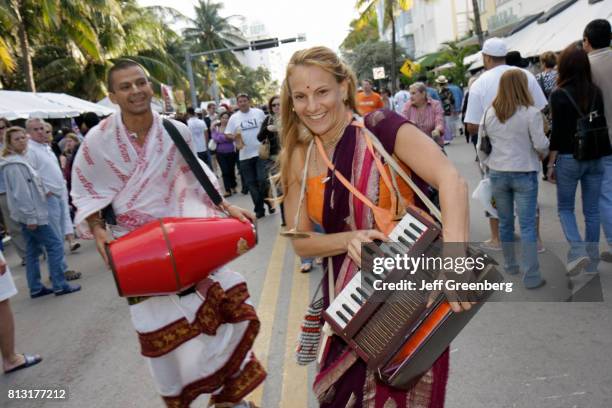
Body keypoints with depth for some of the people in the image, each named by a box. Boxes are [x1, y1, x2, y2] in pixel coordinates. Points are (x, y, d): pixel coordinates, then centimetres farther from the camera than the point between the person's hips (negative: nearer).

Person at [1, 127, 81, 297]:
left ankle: (35, 288, 19)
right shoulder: (14, 164, -17)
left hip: (30, 213, 10)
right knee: (55, 244, -6)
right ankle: (60, 285, -2)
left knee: (33, 251, 12)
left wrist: (43, 191, 6)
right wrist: (30, 216, -23)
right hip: (31, 214, -10)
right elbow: (20, 192, -22)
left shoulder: (20, 160, 14)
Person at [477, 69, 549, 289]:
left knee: (505, 222, 16)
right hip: (524, 173, -4)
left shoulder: (489, 113, 2)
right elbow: (540, 144, -10)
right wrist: (544, 155, 11)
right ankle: (531, 276, 2)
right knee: (527, 225, 0)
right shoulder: (530, 113, -11)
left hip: (497, 173, 4)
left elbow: (481, 146, 7)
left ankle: (510, 264, 29)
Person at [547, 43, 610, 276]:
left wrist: (551, 163, -4)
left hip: (569, 158, -4)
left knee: (565, 208, 11)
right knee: (592, 210, 11)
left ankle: (577, 250, -8)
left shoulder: (559, 95, -10)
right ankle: (592, 261, 18)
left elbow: (557, 132, -11)